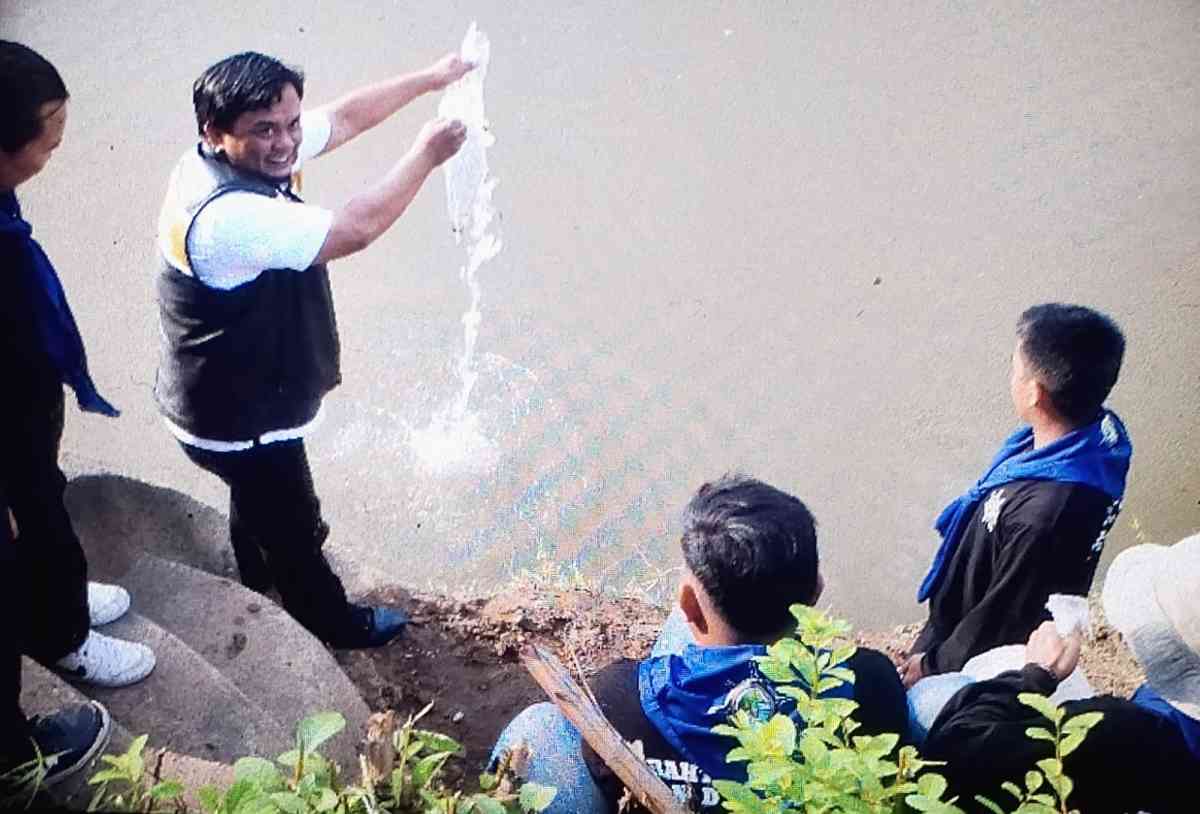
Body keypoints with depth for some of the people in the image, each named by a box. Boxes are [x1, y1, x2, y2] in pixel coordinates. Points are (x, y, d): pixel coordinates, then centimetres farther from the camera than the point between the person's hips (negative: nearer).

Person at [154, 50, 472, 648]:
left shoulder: (253, 155, -11)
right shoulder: (226, 217, -39)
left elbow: (345, 117, 1)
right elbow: (355, 230, -40)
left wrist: (432, 78, 4)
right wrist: (425, 155, -27)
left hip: (238, 397, 9)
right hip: (239, 419, -9)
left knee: (258, 501, 34)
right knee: (296, 526, 17)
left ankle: (260, 587, 61)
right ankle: (332, 621, 44)